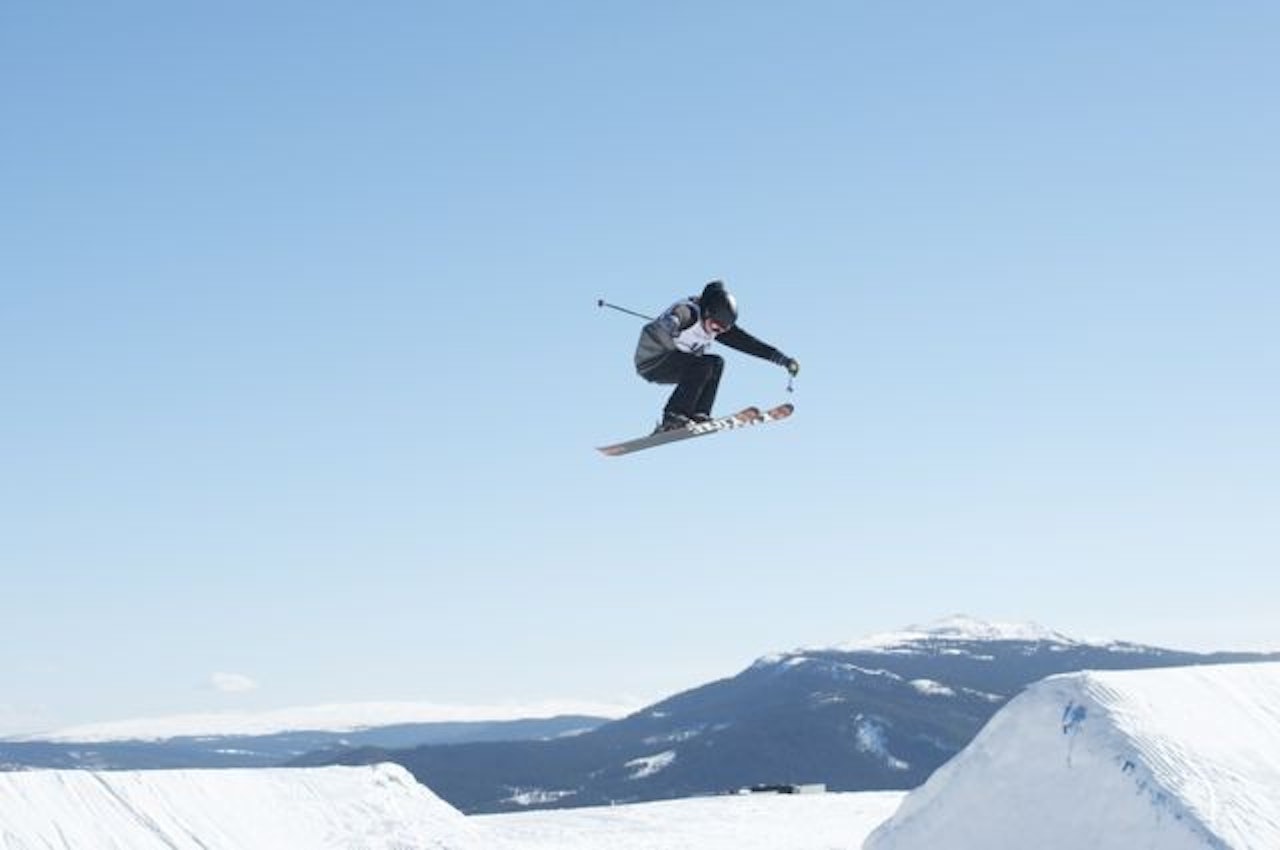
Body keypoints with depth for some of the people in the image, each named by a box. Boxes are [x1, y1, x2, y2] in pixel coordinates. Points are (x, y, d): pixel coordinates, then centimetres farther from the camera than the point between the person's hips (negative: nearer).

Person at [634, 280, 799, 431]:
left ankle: (697, 414, -8)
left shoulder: (718, 323, -2)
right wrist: (672, 322, -77)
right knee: (702, 366, -25)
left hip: (672, 361, 9)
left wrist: (781, 358, -6)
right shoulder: (690, 312, -27)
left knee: (717, 363, -3)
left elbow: (746, 342, -1)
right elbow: (680, 314, -52)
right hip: (652, 361, -9)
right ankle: (672, 418, -25)